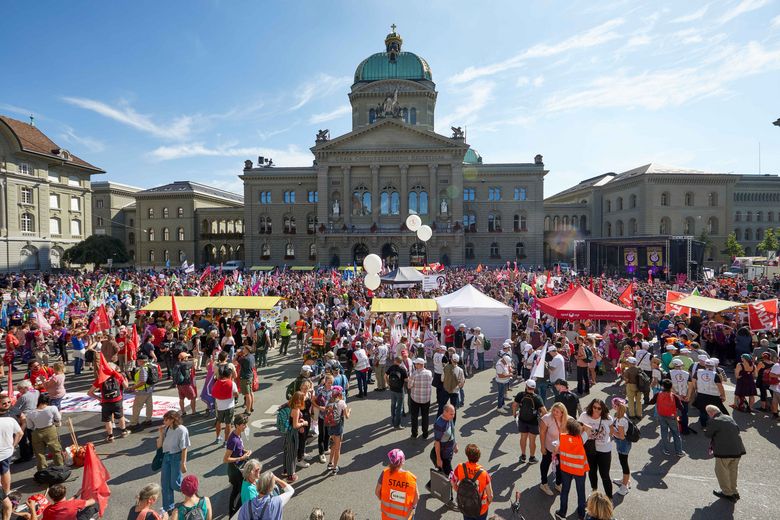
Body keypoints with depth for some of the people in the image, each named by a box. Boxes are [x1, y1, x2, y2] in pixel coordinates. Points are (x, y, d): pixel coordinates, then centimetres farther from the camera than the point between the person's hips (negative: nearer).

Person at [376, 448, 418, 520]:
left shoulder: (385, 473, -22)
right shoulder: (411, 477, -25)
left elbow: (377, 491, -11)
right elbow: (417, 497, -14)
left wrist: (382, 500, 8)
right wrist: (413, 506, 6)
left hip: (387, 512, 2)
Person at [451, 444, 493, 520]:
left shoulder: (459, 468, -23)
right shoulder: (484, 473, -30)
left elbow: (453, 483, -5)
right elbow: (490, 495, -18)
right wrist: (488, 503, 5)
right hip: (481, 509, -2)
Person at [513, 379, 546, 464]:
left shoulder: (520, 395, -16)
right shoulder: (537, 398, -21)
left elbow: (514, 405, -6)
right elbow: (544, 411, -25)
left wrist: (514, 414, 12)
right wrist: (541, 417, -3)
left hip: (522, 420, 2)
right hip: (533, 422, -2)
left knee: (523, 438, 18)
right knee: (532, 440, 13)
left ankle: (523, 456, 32)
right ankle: (532, 458, 27)